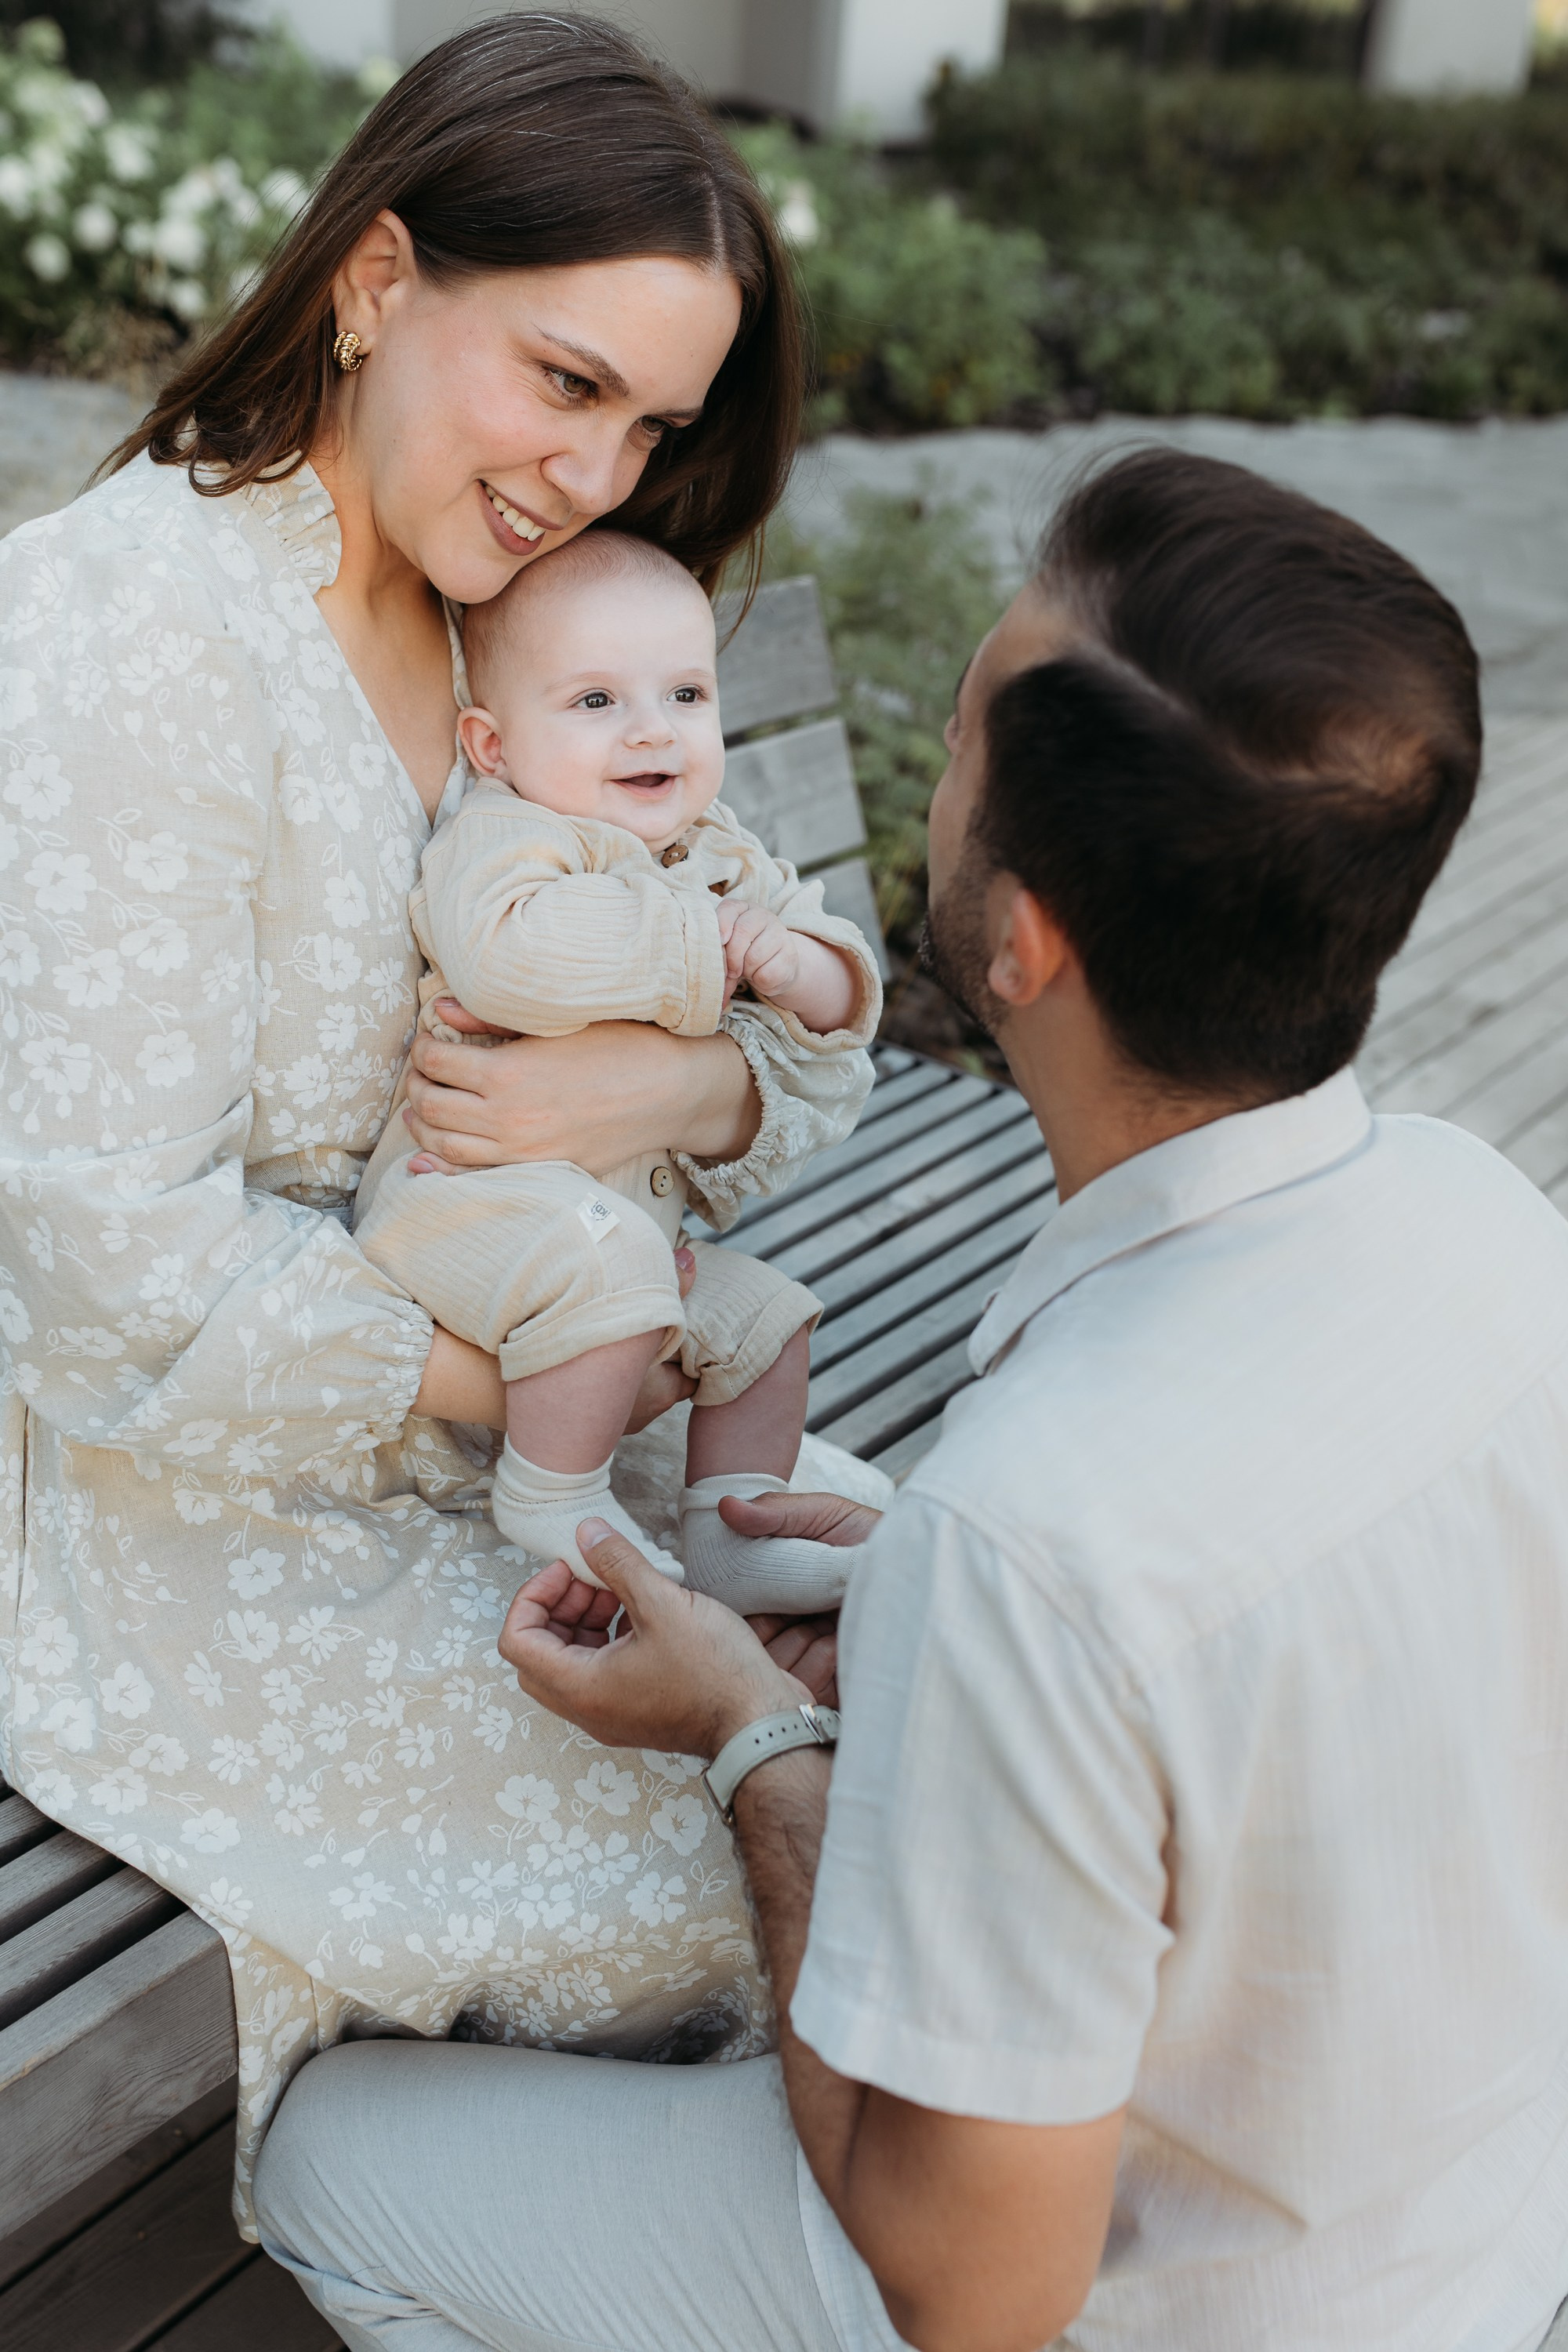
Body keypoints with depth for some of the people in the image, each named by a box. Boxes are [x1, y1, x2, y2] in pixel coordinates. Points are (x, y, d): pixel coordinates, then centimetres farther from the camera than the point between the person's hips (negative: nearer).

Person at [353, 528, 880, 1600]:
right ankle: (552, 1499, -14)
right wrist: (692, 946, -30)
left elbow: (848, 998, 8)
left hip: (643, 1211, 9)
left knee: (767, 1315, 13)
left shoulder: (724, 857, 7)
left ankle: (732, 1532, 23)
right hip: (461, 1193, -8)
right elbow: (506, 952, -41)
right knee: (603, 1254, -34)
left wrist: (794, 968, -17)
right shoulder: (499, 839, -17)